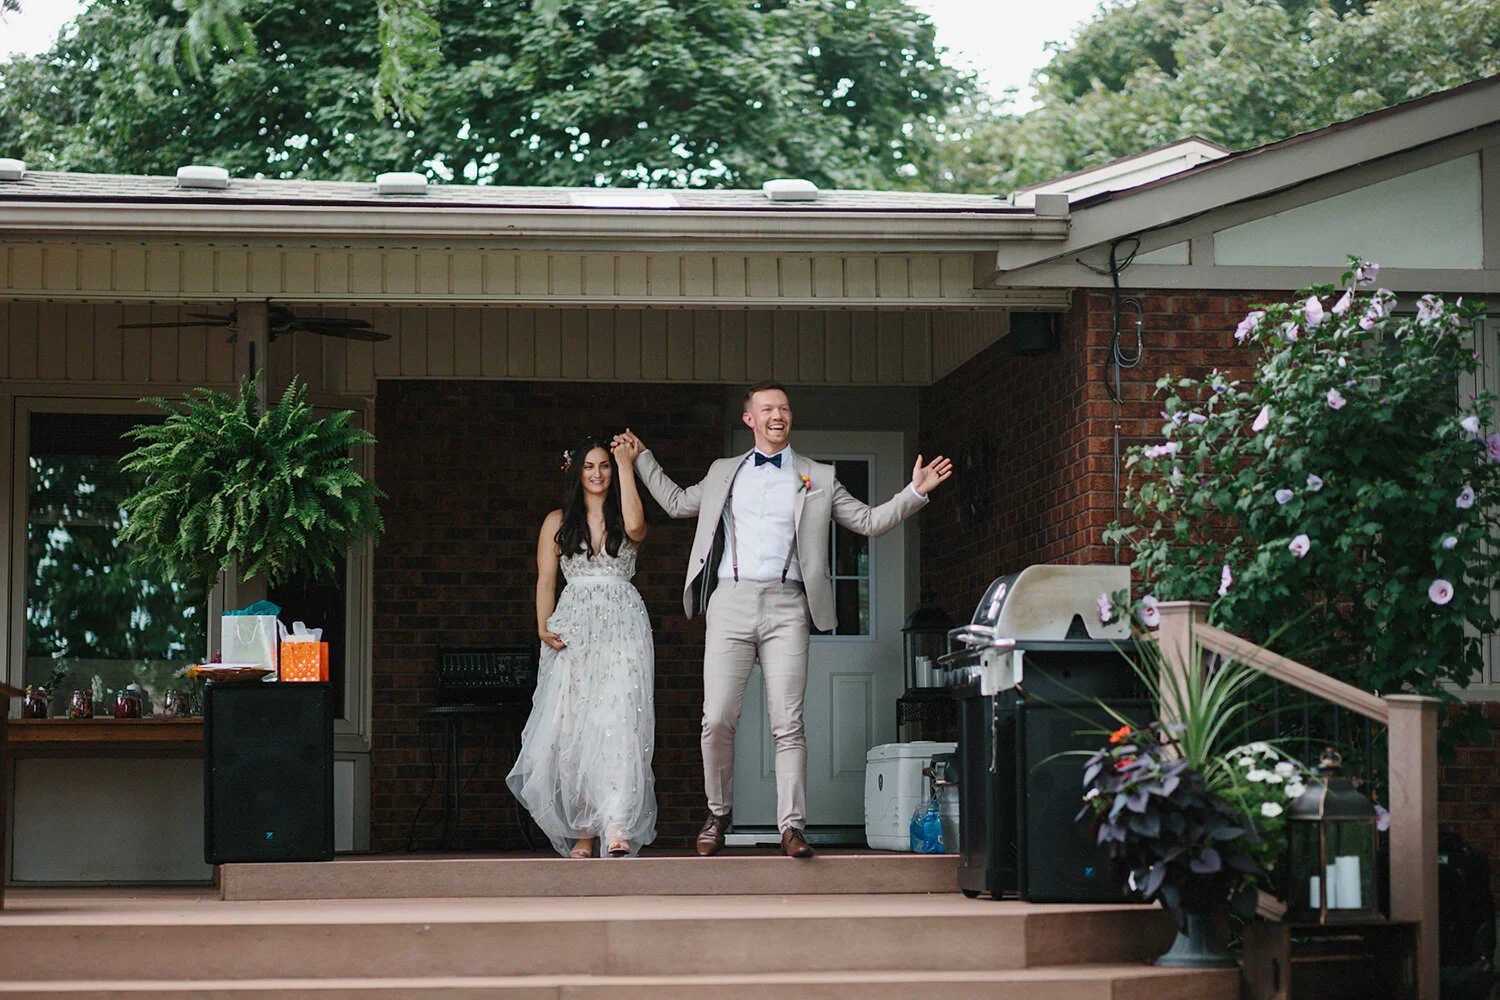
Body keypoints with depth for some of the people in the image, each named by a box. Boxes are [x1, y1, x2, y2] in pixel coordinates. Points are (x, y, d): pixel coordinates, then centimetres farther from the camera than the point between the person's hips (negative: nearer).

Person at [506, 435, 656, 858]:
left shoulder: (622, 519, 11)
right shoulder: (558, 522, 14)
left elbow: (635, 527, -15)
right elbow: (545, 580, 10)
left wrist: (626, 466, -8)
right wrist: (544, 628, -6)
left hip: (623, 623, -1)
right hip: (574, 629, 2)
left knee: (619, 720, -16)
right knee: (572, 726, -5)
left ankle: (618, 828, -26)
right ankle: (583, 832, -2)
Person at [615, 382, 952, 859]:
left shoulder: (819, 479, 15)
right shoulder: (724, 472, 20)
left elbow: (869, 521, 14)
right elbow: (677, 502, 33)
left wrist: (915, 492, 3)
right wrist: (642, 459, 32)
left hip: (786, 606, -1)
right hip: (731, 602, 1)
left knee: (788, 724, -7)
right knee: (717, 720, -5)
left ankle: (792, 827, -5)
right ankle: (718, 813, 13)